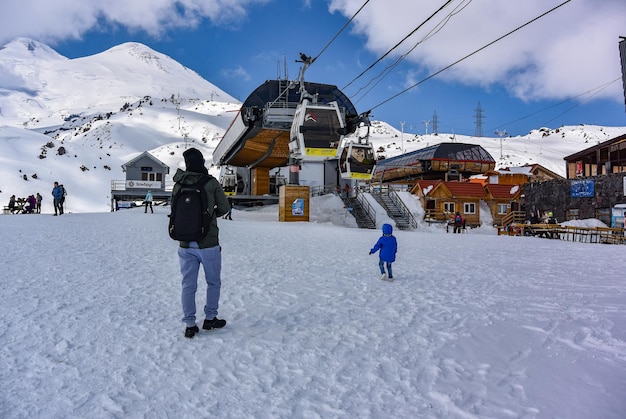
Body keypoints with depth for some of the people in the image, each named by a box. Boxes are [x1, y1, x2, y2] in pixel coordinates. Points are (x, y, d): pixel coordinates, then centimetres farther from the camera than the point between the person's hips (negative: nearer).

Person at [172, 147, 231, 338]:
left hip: (185, 245, 3)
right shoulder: (211, 183, -11)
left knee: (188, 285, 11)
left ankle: (190, 325, 14)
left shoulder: (178, 185, -3)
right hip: (208, 244, -3)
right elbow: (224, 208, -2)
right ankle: (210, 319, 24)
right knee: (213, 282, 16)